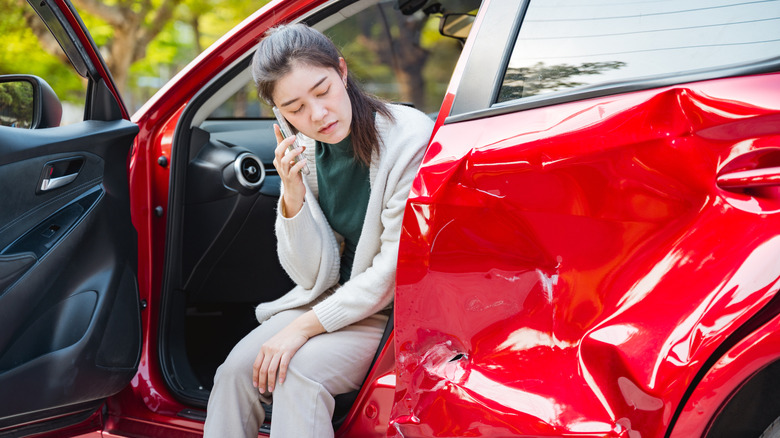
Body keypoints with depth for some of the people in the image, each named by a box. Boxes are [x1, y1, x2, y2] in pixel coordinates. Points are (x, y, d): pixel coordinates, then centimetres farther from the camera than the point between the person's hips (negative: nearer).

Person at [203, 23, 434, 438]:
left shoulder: (410, 138, -20)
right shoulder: (306, 152, -2)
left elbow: (396, 271, -18)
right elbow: (314, 276, -2)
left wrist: (305, 326, -18)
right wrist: (293, 193, -17)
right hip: (333, 298, 6)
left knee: (299, 371, -28)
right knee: (238, 369, -15)